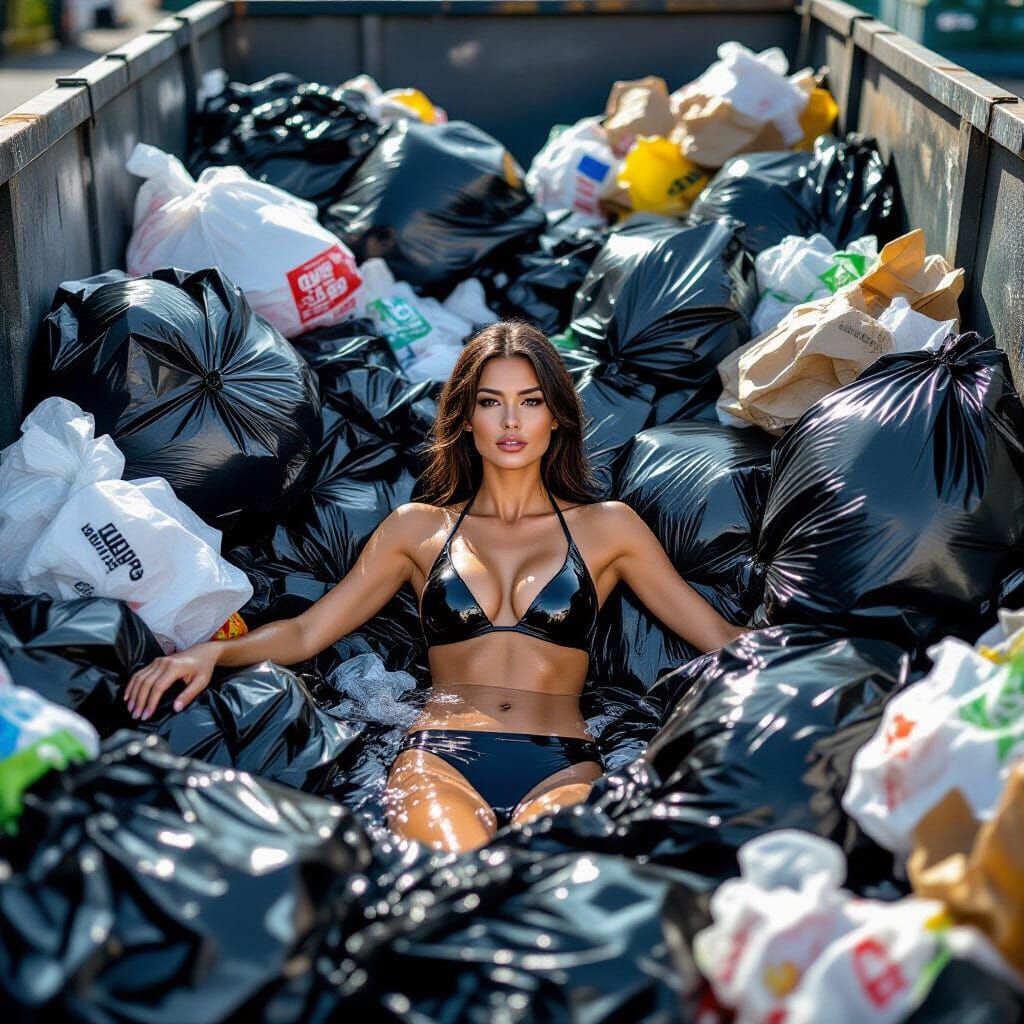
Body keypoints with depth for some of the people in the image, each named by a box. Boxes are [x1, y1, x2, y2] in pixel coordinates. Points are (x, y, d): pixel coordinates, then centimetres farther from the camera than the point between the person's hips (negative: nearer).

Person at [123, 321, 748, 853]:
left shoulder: (606, 528, 19)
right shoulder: (420, 529, 21)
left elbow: (719, 637, 18)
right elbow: (306, 632, 17)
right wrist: (213, 651, -1)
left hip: (561, 768, 0)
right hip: (441, 758, 0)